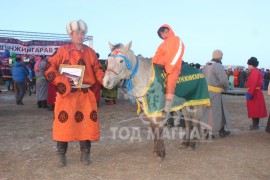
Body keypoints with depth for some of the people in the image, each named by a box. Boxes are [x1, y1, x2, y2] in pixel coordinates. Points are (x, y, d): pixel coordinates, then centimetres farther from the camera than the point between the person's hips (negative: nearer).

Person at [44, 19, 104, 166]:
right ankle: (61, 154, 14)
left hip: (86, 93, 3)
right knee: (64, 120, -1)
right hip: (66, 93, -2)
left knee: (87, 120, 1)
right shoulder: (63, 51, 1)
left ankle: (85, 153, 15)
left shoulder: (90, 52, 10)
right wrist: (62, 82, -17)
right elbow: (50, 67, -4)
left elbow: (97, 70, 10)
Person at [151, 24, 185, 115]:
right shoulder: (162, 45, 26)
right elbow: (157, 57, 15)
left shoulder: (176, 40, 6)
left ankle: (167, 109, -35)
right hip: (162, 67, 8)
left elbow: (177, 54, -7)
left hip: (174, 68, -8)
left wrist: (169, 67, -16)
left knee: (170, 80, -28)